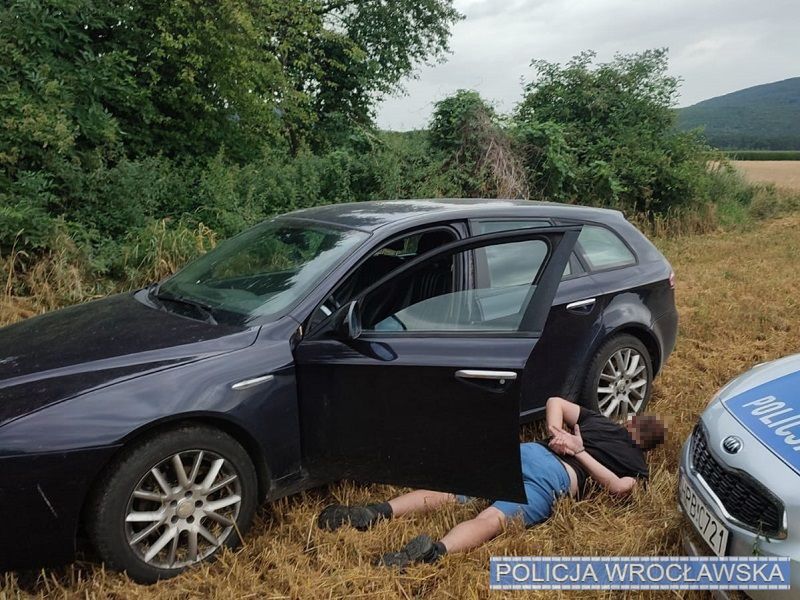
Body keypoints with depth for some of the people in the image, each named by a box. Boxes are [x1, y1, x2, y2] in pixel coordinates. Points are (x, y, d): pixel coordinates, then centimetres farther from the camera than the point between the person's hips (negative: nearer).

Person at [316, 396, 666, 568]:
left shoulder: (599, 421, 33)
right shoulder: (638, 466, 21)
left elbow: (555, 401, 31)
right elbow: (619, 487, 0)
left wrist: (555, 433, 17)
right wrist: (579, 451, 10)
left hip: (531, 451, 4)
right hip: (558, 481, -4)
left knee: (449, 493, -6)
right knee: (493, 518, -26)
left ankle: (378, 512, -26)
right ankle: (435, 551, -54)